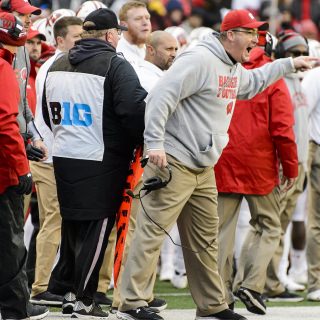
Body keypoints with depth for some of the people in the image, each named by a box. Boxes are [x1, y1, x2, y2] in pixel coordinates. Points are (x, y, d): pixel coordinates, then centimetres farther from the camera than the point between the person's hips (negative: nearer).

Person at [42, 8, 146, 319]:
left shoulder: (58, 65, 11)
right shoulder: (116, 65, -12)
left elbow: (49, 113, 20)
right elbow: (133, 110, -19)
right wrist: (145, 142, -5)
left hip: (63, 157, 7)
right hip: (102, 161, -7)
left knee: (72, 223, 18)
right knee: (96, 227, 0)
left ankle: (64, 288, 22)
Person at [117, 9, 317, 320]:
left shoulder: (235, 69, 16)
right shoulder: (199, 60, -16)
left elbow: (251, 83, 40)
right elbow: (161, 96, -23)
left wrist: (289, 64, 39)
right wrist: (155, 143, -27)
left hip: (204, 168, 10)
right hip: (173, 163, -10)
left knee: (205, 240, 15)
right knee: (152, 231, -10)